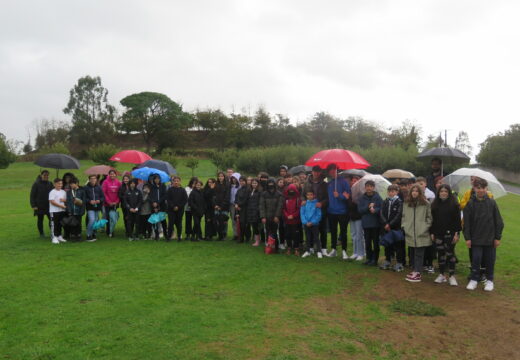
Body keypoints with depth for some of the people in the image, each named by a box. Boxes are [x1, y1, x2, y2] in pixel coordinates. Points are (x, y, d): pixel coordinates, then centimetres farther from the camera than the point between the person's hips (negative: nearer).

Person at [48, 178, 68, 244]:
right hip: (54, 211, -6)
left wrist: (64, 200, -6)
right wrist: (61, 205, -18)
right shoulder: (52, 192, -8)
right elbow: (52, 201, -15)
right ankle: (54, 237, 0)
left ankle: (59, 236, 22)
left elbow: (66, 199, 19)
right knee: (54, 224, -4)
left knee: (60, 224, 13)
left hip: (62, 211, 6)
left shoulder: (63, 192, 12)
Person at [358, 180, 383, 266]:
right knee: (367, 242, 9)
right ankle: (369, 258, 21)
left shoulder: (378, 198, -4)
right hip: (366, 224, 3)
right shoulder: (362, 198, 4)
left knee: (375, 242, 3)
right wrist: (368, 207, -14)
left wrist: (375, 210, -23)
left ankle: (375, 259, 12)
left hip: (376, 224, -3)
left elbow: (382, 208, -7)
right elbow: (359, 209, -2)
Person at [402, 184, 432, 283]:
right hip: (410, 233, 4)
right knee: (413, 253, 10)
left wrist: (426, 227, -5)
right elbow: (403, 216, 16)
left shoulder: (426, 203, 0)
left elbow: (429, 217, 4)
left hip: (421, 234, -4)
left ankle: (417, 273, 0)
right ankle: (416, 271, 18)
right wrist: (404, 226, 7)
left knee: (419, 253, -3)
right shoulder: (406, 203, 10)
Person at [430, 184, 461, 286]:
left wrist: (456, 233, -11)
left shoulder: (454, 204, -4)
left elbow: (457, 220, -6)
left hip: (450, 233, -4)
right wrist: (432, 233, 6)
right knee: (440, 254, 8)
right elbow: (433, 220, 10)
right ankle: (442, 275, 17)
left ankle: (451, 276, 9)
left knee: (450, 253, 0)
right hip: (438, 233, 4)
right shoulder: (435, 205, 8)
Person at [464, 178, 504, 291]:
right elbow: (466, 222, -1)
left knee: (490, 260, 8)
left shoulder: (492, 203, -1)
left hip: (490, 238, 1)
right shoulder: (470, 204, -3)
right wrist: (467, 238, -4)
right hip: (476, 239, -1)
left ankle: (490, 280, 24)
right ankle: (474, 279, 14)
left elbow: (498, 221, 2)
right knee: (476, 259, 1)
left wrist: (498, 237, 0)